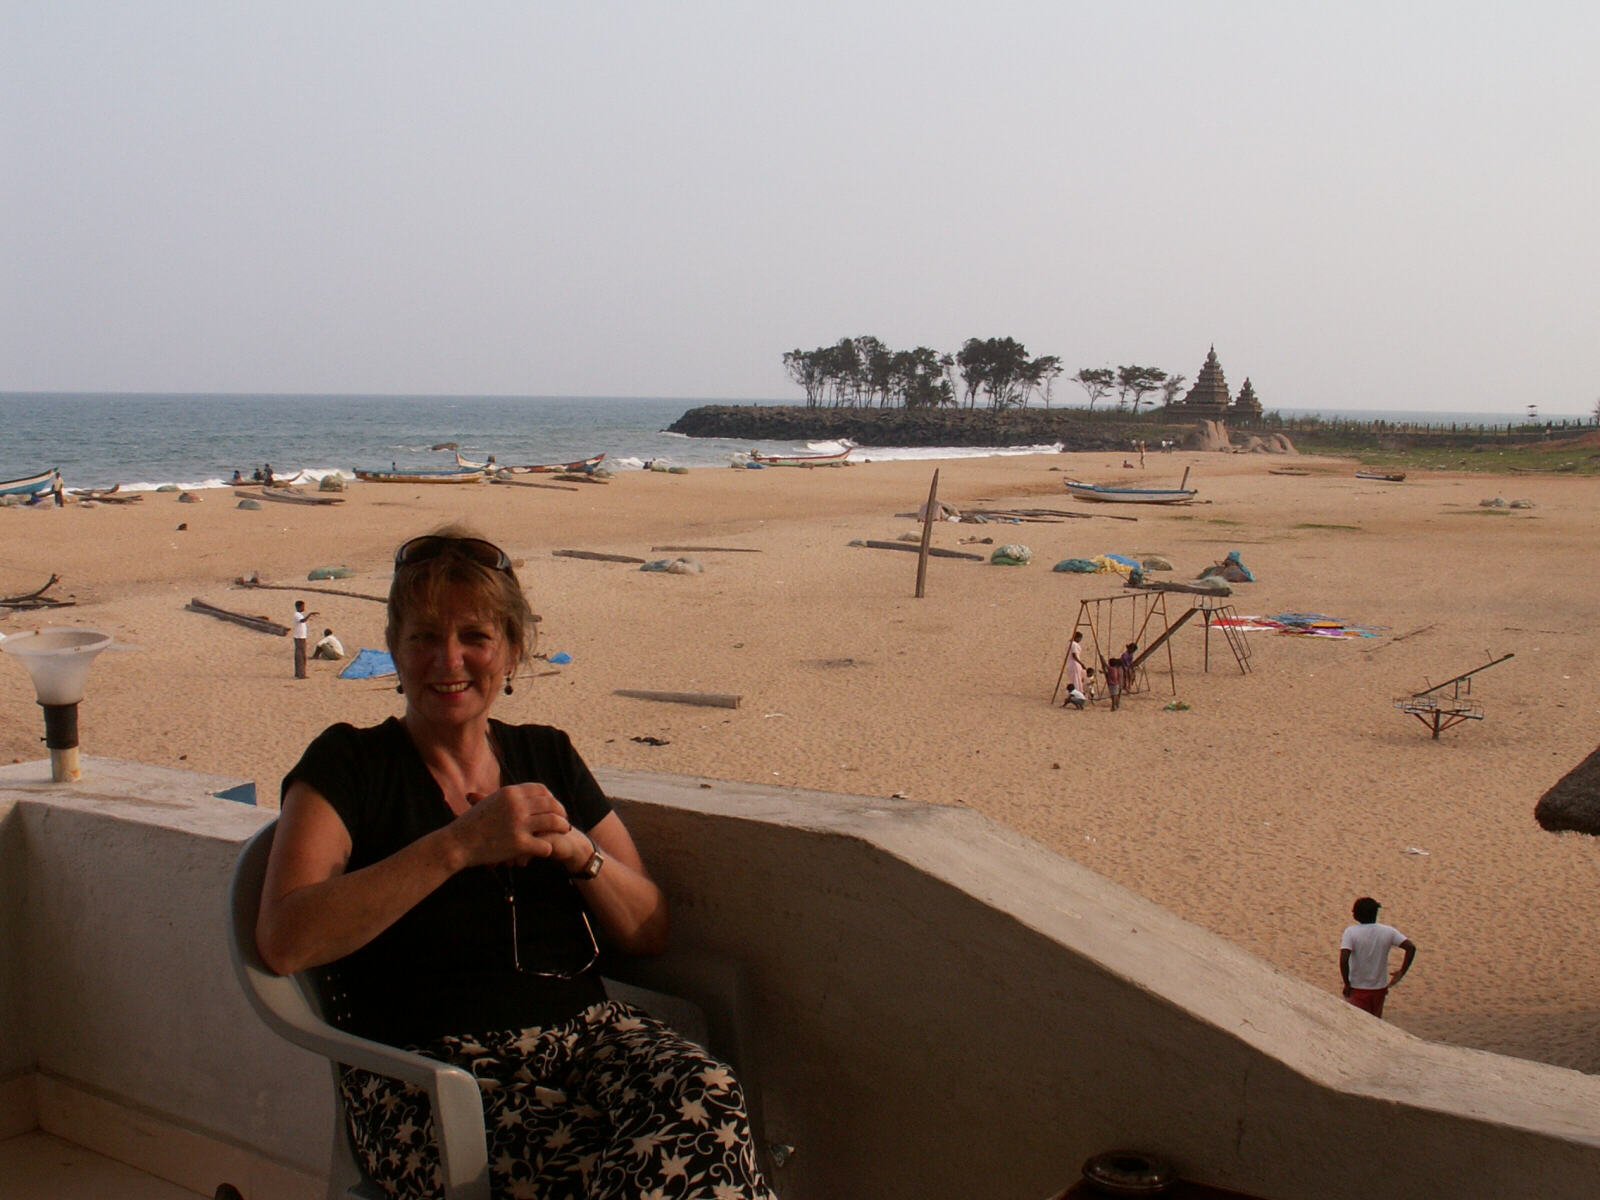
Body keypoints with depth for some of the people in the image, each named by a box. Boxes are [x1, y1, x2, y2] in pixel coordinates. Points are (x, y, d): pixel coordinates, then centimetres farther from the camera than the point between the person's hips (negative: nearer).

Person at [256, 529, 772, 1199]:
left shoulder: (548, 758, 18)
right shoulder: (349, 766, 5)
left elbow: (648, 932, 15)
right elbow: (284, 941, -13)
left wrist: (577, 851, -5)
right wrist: (458, 845, -16)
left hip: (585, 1031, 5)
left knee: (706, 1098, -30)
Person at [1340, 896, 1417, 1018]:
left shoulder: (1351, 932, -15)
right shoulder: (1388, 931, -6)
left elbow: (1344, 959, -26)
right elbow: (1411, 947, -11)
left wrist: (1347, 984, -15)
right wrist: (1401, 973, -4)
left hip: (1358, 988, -3)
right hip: (1380, 987, 3)